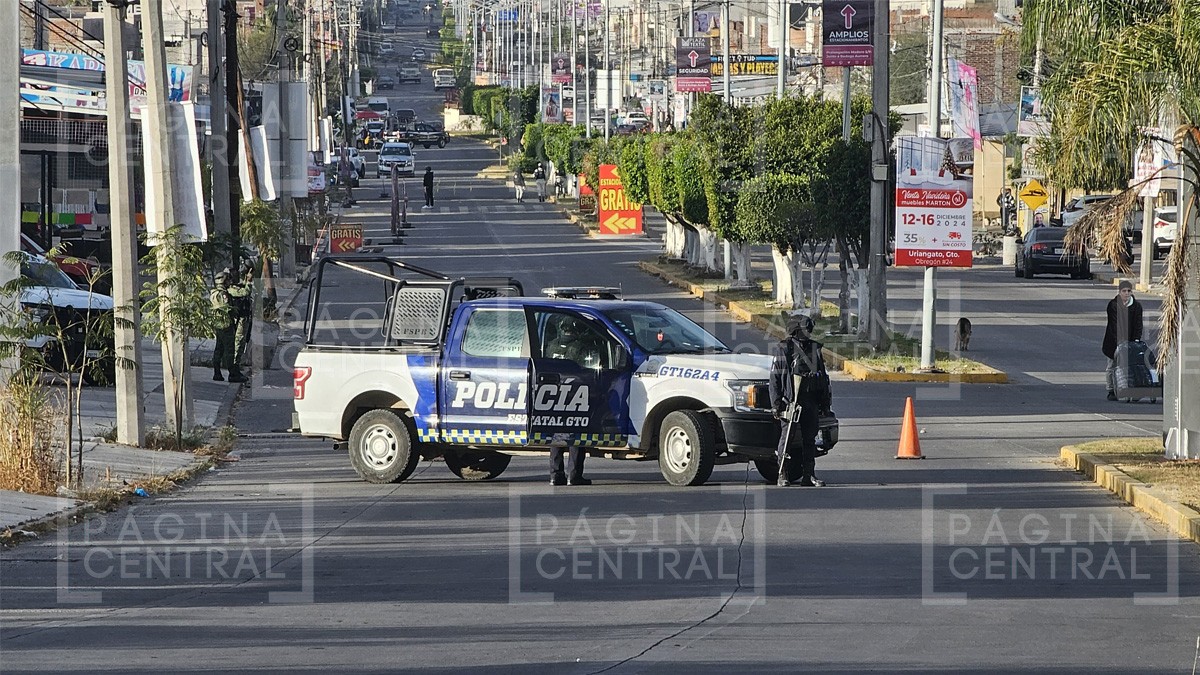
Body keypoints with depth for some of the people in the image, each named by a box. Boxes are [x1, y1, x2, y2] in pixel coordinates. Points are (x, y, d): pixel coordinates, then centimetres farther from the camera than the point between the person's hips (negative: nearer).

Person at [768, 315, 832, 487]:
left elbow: (823, 376, 21)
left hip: (811, 401, 5)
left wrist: (825, 401, 18)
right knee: (787, 437, -5)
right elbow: (775, 379, -2)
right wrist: (776, 403, -9)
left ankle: (808, 475, 10)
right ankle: (783, 476, 0)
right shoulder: (783, 349, -1)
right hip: (790, 401, -5)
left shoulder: (815, 348, 15)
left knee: (809, 439, 6)